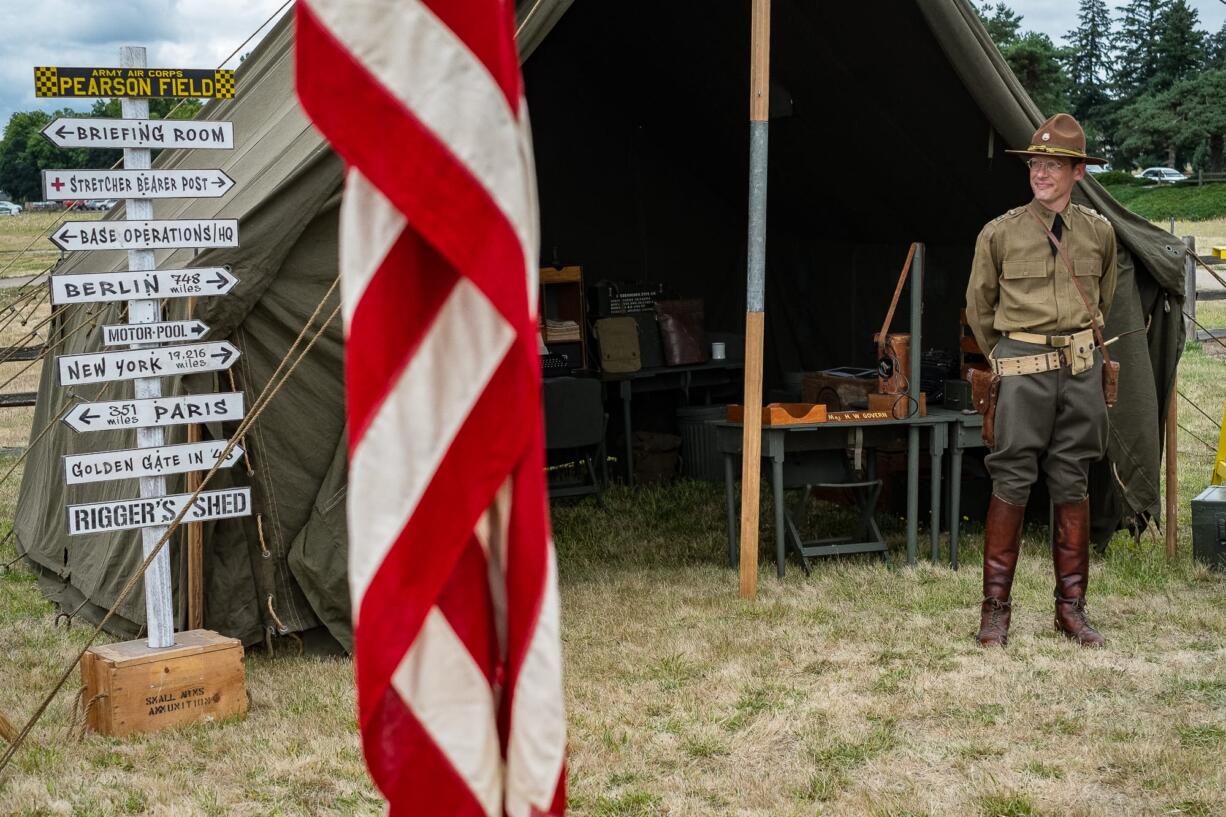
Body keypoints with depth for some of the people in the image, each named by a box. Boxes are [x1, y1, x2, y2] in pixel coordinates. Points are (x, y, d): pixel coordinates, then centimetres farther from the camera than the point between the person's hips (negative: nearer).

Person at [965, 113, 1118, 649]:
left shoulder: (1099, 232, 7)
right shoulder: (1000, 233, -1)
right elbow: (978, 306, 11)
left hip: (1082, 369, 3)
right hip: (1023, 369, -3)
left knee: (1073, 485, 7)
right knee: (1012, 482, -4)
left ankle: (1071, 607, 16)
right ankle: (995, 608, 3)